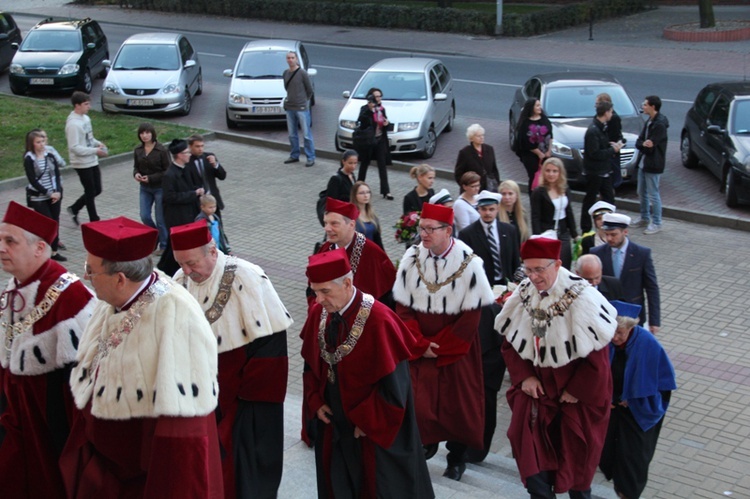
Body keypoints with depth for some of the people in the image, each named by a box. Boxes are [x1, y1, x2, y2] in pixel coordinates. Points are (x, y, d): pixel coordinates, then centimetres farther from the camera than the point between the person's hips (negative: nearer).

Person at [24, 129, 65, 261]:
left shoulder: (50, 156, 5)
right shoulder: (29, 159, -9)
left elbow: (57, 174, 4)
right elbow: (33, 181, -13)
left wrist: (57, 192, -10)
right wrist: (49, 193, -16)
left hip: (55, 195, 5)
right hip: (38, 198, -4)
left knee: (55, 223, 5)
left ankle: (54, 251, 12)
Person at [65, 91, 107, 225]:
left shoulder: (85, 118, 7)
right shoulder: (73, 123, -22)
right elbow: (74, 147, -25)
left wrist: (98, 143, -2)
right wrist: (95, 151, -23)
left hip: (92, 161, 9)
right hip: (82, 164, -9)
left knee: (97, 190, 15)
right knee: (90, 192, 3)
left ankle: (74, 209, 31)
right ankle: (94, 221, 17)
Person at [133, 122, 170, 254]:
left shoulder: (162, 150, -14)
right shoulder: (138, 151, 2)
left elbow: (167, 171, -12)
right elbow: (136, 166, 13)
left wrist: (151, 178, -21)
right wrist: (136, 174, -11)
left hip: (159, 188, -5)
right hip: (144, 188, 5)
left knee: (160, 219, 4)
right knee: (144, 216, 4)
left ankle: (163, 245, 19)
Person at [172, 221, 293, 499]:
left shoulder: (246, 278, -18)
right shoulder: (182, 280, -4)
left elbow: (270, 340, -16)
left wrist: (247, 393, -15)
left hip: (242, 397, -4)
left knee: (242, 468, 4)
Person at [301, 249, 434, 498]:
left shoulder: (378, 320, -27)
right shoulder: (318, 313, -7)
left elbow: (394, 384, -21)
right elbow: (311, 363, 9)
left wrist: (367, 421, -15)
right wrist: (315, 401, -1)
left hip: (375, 430, -6)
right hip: (333, 423, 6)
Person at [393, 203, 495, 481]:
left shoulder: (468, 263, -15)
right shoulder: (412, 258, -7)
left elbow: (471, 315, -13)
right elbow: (403, 307, -2)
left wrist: (439, 348, -14)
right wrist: (421, 344, -12)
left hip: (456, 348, -2)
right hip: (419, 349, 2)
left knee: (457, 403, 7)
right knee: (418, 400, 1)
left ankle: (457, 457, 25)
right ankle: (426, 443, 25)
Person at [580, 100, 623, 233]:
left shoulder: (601, 127, 9)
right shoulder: (593, 131, -22)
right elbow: (595, 153, -25)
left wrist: (611, 145, 0)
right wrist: (613, 150, -16)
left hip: (604, 171, 9)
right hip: (594, 172, -9)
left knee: (609, 198, 13)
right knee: (590, 200, 2)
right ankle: (586, 229, 12)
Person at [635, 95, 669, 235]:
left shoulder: (660, 124, -20)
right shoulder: (649, 121, 10)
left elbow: (651, 146, -25)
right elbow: (638, 142, 3)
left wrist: (643, 145, -11)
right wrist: (644, 144, -15)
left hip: (653, 165, -9)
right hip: (643, 162, 9)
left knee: (653, 195, -2)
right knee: (642, 193, 18)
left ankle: (656, 223, 8)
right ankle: (645, 218, 32)